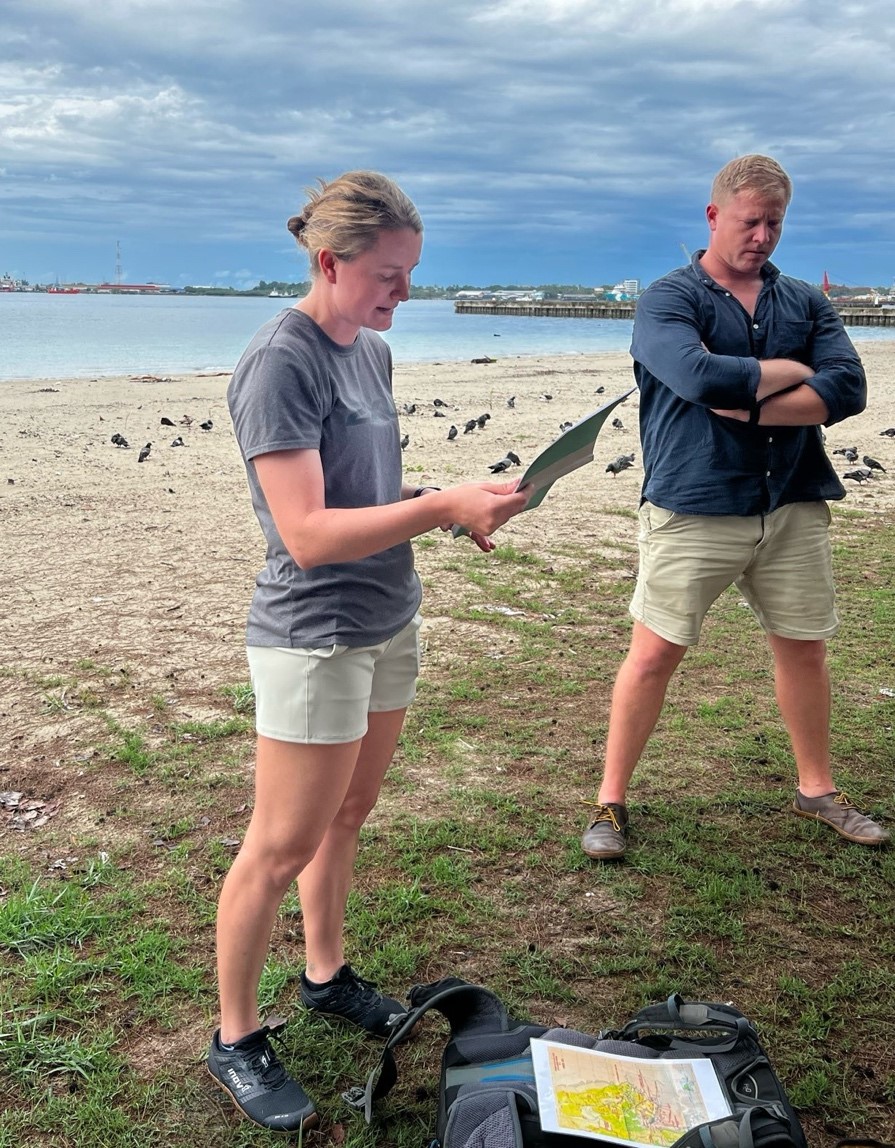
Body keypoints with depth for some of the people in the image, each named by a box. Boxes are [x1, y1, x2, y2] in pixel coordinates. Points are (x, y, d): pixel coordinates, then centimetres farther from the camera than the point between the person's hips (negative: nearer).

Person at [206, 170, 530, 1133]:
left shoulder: (371, 351, 8)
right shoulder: (280, 363, -19)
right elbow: (308, 534, -25)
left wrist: (460, 505, -1)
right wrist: (442, 507, -28)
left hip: (387, 623, 8)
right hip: (312, 638, -8)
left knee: (346, 816, 20)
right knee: (283, 847, 3)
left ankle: (326, 974, 40)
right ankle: (236, 1039, 21)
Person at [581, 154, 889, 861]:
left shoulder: (806, 303, 11)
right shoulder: (668, 299, -3)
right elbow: (699, 377, -23)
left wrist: (747, 407, -14)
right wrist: (789, 371, -8)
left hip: (794, 506, 5)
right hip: (693, 510, -4)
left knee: (804, 646, 14)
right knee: (654, 653, -1)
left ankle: (817, 789, 34)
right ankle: (611, 803, 14)